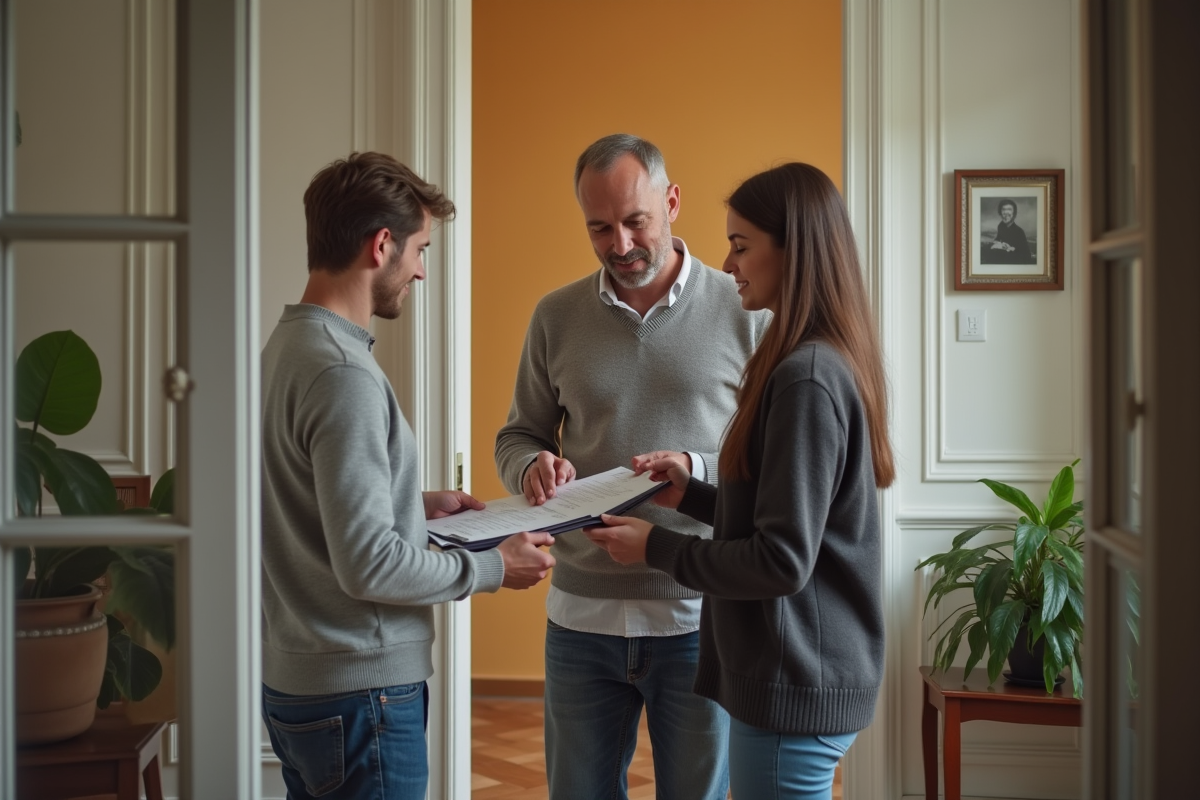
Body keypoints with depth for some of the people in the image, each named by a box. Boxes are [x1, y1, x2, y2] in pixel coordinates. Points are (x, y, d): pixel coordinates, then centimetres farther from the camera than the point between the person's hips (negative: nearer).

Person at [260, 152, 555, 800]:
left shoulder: (284, 347, 7)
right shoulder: (343, 374, -21)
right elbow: (369, 566, -23)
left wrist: (418, 504, 14)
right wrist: (493, 567, -11)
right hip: (357, 692, -9)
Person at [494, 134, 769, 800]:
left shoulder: (742, 312, -3)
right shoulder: (556, 316, 6)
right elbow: (516, 438, 12)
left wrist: (697, 471, -20)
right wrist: (533, 465, -11)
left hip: (699, 616, -2)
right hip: (582, 614, 3)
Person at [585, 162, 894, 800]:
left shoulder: (807, 378, -21)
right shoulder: (830, 363, 10)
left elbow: (782, 561, -22)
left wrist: (655, 548, -12)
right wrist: (692, 495, 7)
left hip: (793, 688, -10)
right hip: (802, 674, 10)